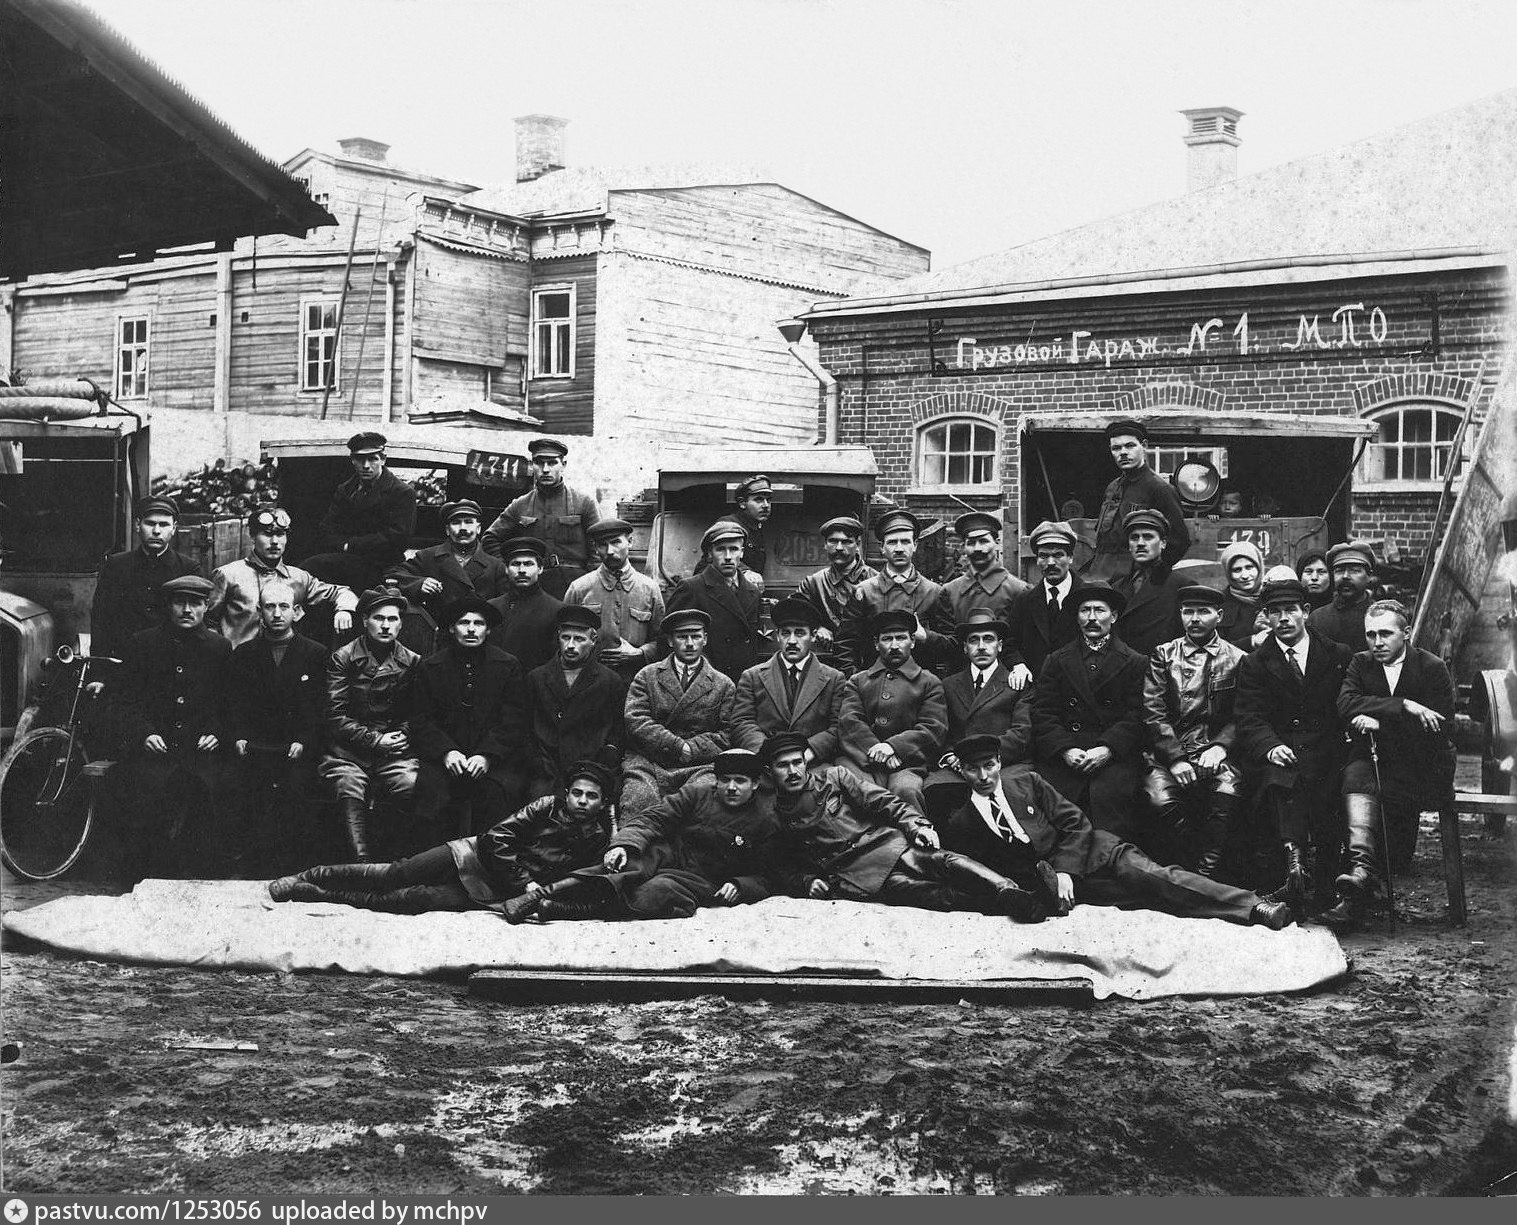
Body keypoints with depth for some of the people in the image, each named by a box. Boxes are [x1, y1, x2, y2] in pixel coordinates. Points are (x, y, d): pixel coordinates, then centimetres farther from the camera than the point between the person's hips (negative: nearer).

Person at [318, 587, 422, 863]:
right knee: (350, 788, -32)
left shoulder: (412, 661, 13)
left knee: (411, 785, -30)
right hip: (349, 751, -1)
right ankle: (363, 862, -39)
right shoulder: (342, 658, 5)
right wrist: (374, 740, -8)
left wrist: (401, 736, -6)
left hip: (394, 751, 1)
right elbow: (335, 715, 0)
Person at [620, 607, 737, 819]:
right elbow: (636, 721, 2)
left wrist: (690, 750, -8)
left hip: (698, 765, 0)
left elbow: (727, 736, 8)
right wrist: (679, 747, -9)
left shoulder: (723, 685, 15)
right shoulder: (647, 676, 15)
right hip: (647, 763, 0)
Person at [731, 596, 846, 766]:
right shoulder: (752, 677, 17)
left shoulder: (834, 679, 16)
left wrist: (809, 750, -13)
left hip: (815, 765, 1)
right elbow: (741, 723, 7)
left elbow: (839, 728, 6)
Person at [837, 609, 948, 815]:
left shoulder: (929, 683, 18)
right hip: (860, 759, 1)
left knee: (906, 791, -36)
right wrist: (874, 748, -11)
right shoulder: (857, 681, 25)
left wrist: (892, 746, -10)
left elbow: (934, 730, 6)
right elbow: (849, 721, 8)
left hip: (907, 763, -1)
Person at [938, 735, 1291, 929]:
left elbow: (1075, 823, 3)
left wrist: (1065, 872, -13)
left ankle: (1255, 906, -32)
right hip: (1038, 882, -1)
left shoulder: (1026, 781, 7)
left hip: (1087, 851, 1)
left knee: (1152, 876, -23)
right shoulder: (958, 825, 5)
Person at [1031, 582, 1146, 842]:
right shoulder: (1057, 661, 18)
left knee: (1108, 795, -30)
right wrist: (1065, 750, -8)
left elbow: (1137, 716, 2)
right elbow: (1043, 714, 9)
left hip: (1115, 755, -1)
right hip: (1064, 756, 1)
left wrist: (1107, 749, -13)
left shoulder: (1134, 662, 12)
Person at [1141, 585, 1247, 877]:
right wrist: (1175, 758, -12)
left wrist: (1220, 746, -13)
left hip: (1216, 753, 0)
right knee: (1161, 799, -30)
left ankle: (1206, 874, -19)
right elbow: (1153, 711, 1)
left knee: (1227, 795, -32)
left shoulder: (1237, 659, 11)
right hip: (1170, 752, 0)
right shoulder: (1163, 655, 11)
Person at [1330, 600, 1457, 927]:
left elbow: (1440, 729, -9)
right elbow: (1346, 704, -9)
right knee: (1356, 775, -31)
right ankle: (1364, 867, -46)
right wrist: (1404, 706, -19)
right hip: (1374, 759, 2)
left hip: (1423, 767, -2)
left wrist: (1380, 723, -15)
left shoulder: (1433, 668, 0)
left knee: (1383, 792, -31)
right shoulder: (1360, 663, 10)